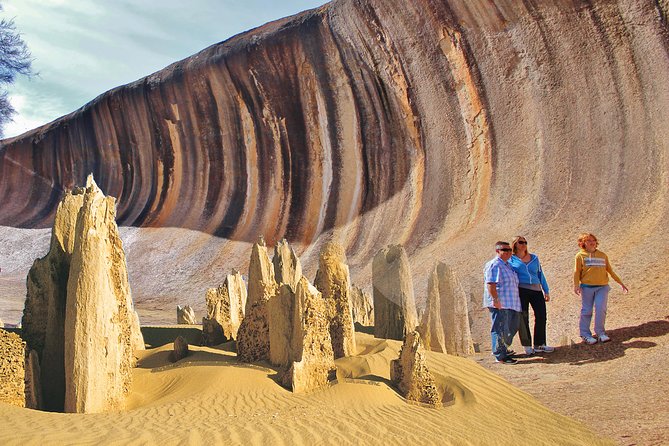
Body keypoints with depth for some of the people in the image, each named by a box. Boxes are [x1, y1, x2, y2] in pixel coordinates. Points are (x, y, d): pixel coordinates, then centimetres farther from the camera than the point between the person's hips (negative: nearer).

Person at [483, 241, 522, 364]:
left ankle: (502, 349, 32)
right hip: (499, 304, -11)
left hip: (510, 304, 11)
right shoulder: (494, 265, -14)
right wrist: (496, 300, -27)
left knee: (511, 328, 18)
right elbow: (490, 284, -22)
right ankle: (500, 356, 0)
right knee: (500, 329, -6)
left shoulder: (507, 265, 19)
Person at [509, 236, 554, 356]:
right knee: (523, 319, -2)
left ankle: (539, 345, 12)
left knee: (541, 316, 0)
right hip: (521, 291, -3)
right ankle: (527, 346, 9)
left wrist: (546, 291, 16)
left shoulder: (534, 258, 17)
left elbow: (541, 275, 20)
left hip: (536, 290, 4)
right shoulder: (511, 260, 7)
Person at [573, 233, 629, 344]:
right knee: (586, 311, 1)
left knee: (601, 309, -8)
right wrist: (576, 285, -14)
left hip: (602, 287, 2)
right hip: (587, 287, -2)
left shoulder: (602, 255, 15)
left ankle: (600, 333, 4)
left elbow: (610, 271, 21)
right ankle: (585, 334, 10)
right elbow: (577, 272, 0)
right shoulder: (580, 255, 5)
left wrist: (621, 283, 22)